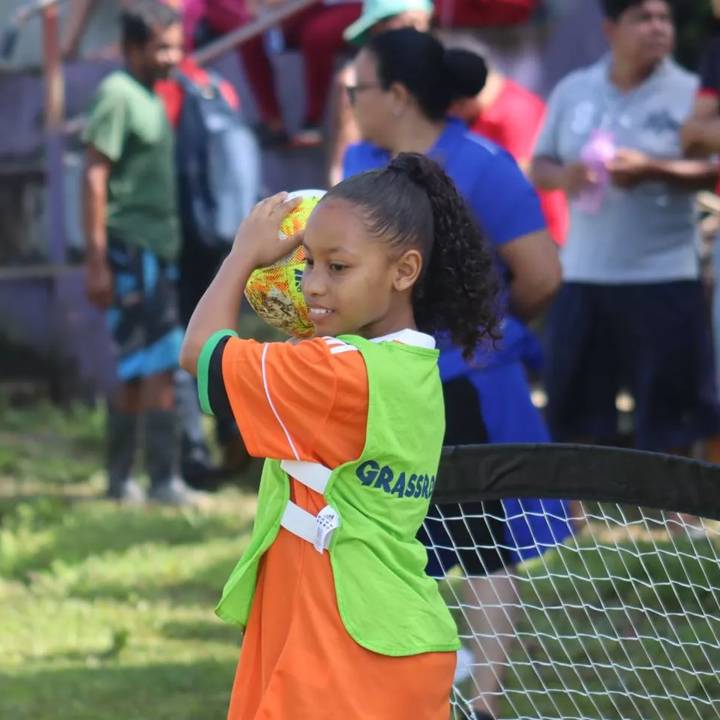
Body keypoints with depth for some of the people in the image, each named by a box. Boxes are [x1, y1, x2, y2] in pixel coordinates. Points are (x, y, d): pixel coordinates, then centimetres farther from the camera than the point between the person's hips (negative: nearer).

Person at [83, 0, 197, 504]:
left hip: (159, 248, 9)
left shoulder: (152, 99, 16)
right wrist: (97, 260, -19)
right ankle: (165, 479, -9)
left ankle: (120, 479, 16)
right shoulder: (118, 95, -11)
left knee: (136, 374, 11)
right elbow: (95, 176, -15)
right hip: (131, 249, -9)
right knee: (160, 366, -11)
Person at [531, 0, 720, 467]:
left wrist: (651, 170, -21)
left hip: (665, 276, -4)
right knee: (578, 411, 9)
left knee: (670, 418, -1)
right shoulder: (574, 92, 8)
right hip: (584, 274, 4)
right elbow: (540, 166, 14)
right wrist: (564, 177, -9)